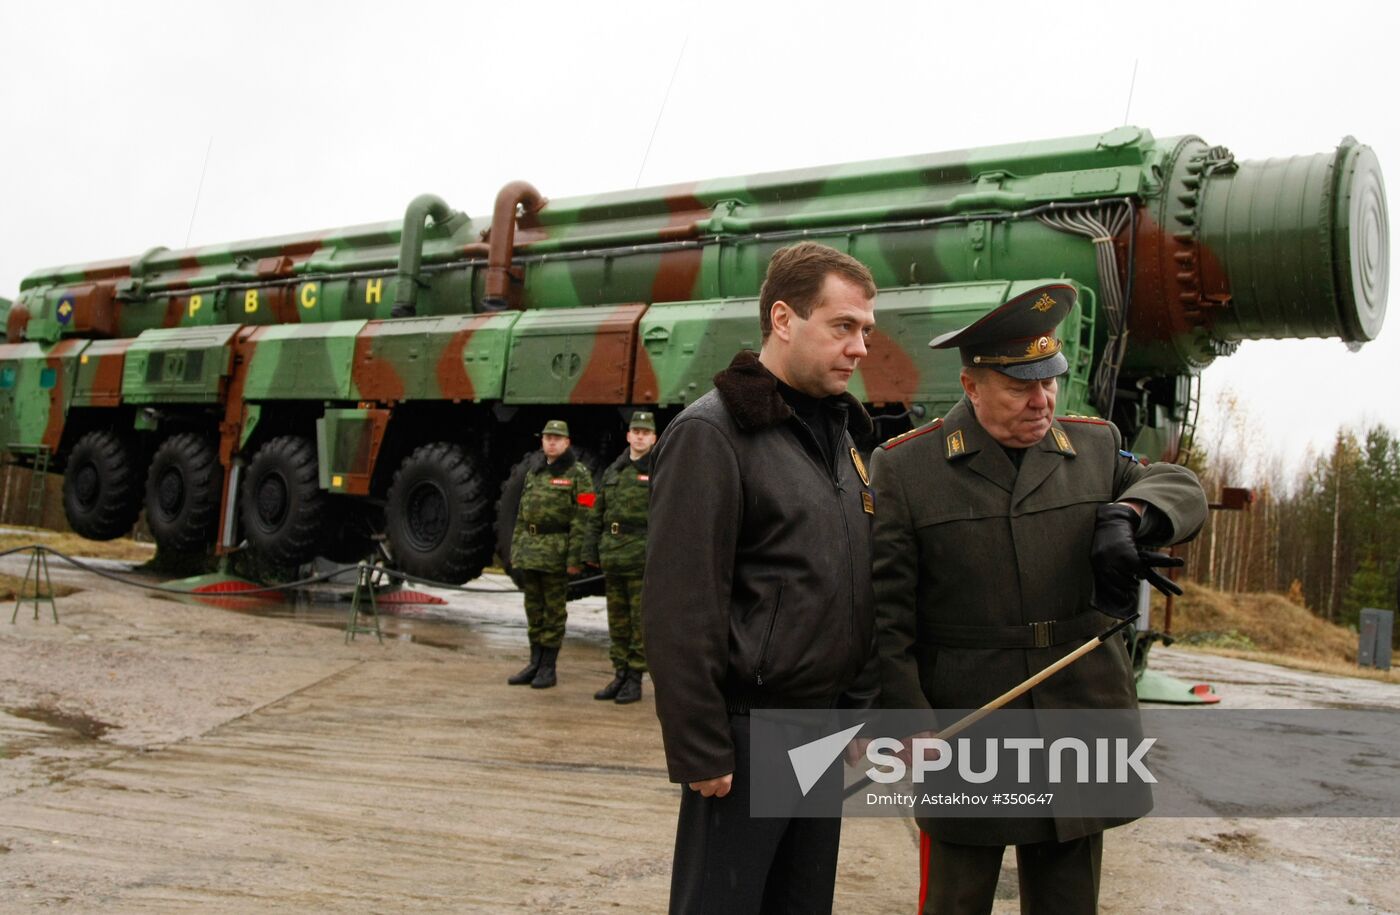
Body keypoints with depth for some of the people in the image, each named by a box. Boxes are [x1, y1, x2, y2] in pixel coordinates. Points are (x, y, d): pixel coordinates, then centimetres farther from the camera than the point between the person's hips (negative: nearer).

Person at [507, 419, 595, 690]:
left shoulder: (577, 474, -6)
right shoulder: (533, 471, 15)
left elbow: (582, 520, -12)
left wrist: (575, 557, -17)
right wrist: (515, 546, 14)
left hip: (556, 551, -6)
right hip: (529, 550, 6)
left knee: (554, 609, 1)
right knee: (534, 607, 11)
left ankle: (549, 667, 8)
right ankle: (535, 663, 20)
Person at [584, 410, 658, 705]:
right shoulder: (613, 471, 14)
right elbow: (597, 514, 17)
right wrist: (592, 551, 12)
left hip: (643, 557, -5)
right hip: (613, 557, 6)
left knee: (641, 620, -1)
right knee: (617, 619, 10)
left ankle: (635, 679, 6)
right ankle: (620, 675, 19)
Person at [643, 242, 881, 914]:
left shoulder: (836, 431, 10)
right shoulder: (711, 433, -14)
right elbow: (680, 610, -18)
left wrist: (860, 705, 12)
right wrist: (699, 751, -17)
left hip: (825, 725, 8)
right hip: (749, 732, -7)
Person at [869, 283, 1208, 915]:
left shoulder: (1097, 446, 8)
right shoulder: (904, 466, -5)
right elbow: (886, 617, -7)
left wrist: (1126, 515, -16)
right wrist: (909, 726, -13)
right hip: (963, 738, -3)